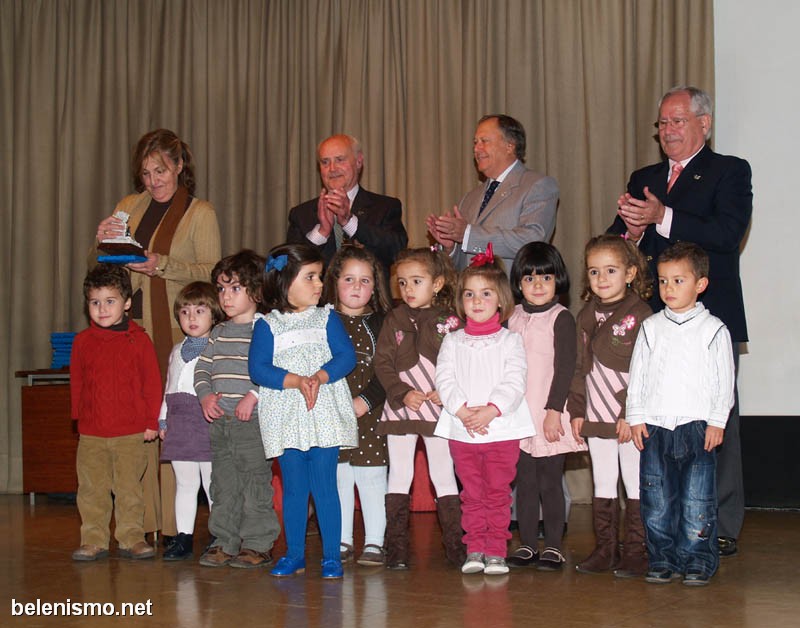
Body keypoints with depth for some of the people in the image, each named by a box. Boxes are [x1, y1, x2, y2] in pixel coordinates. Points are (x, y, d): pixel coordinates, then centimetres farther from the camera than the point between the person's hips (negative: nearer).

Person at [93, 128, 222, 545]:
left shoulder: (200, 213, 5)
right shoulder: (129, 207, 17)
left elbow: (212, 271, -6)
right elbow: (97, 268, 18)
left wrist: (162, 265, -18)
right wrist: (102, 243, -3)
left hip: (178, 331, -4)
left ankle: (176, 526, -3)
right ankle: (140, 525, 4)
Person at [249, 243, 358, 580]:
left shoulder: (327, 318, 8)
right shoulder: (267, 325, 3)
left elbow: (346, 356, -2)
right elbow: (259, 368, -7)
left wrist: (318, 378, -18)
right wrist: (297, 381, -18)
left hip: (325, 416, 0)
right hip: (286, 418, 0)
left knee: (324, 486, -1)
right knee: (293, 488, 6)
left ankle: (331, 556, 6)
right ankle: (294, 554, 17)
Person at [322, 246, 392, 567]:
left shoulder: (381, 323, 2)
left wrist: (363, 402, -14)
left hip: (370, 412, -1)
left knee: (372, 477, 1)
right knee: (337, 478, 7)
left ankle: (374, 543, 9)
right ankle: (342, 542, 16)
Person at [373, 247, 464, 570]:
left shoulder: (450, 321, 0)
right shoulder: (394, 320, 4)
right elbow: (382, 363, -1)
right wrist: (403, 394, -14)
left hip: (438, 409, -1)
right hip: (400, 410, 1)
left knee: (444, 476, 4)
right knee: (399, 476, 5)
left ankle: (455, 544, 9)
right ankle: (396, 547, 9)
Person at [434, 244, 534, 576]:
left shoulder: (510, 340, 4)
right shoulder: (453, 341, 9)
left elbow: (515, 382, -6)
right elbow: (445, 380, -1)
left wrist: (491, 410, -20)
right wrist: (462, 411, -16)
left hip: (502, 429, -2)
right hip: (462, 431, 2)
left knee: (498, 492, 2)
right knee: (472, 494, 7)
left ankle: (496, 551, 9)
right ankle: (474, 550, 14)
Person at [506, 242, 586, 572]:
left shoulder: (561, 318, -5)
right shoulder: (514, 318, 12)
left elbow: (564, 368, -10)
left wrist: (554, 411, -15)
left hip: (549, 415, -5)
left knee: (550, 482, -1)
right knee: (524, 482, 7)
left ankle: (553, 546, 7)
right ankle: (527, 545, 15)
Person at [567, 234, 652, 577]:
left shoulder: (639, 314, -8)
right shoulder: (586, 316, 10)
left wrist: (632, 413, -16)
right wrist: (576, 410, 7)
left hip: (631, 419, -6)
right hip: (596, 419, 6)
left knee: (636, 486, 2)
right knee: (602, 486, 12)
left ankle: (636, 551, 9)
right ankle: (605, 550, 20)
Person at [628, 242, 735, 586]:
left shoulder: (713, 329, 2)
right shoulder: (650, 328, 9)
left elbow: (724, 379, 2)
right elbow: (637, 374, 11)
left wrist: (717, 421, -4)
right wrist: (636, 417, 5)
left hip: (698, 426, -3)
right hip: (655, 427, 3)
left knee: (697, 500, -1)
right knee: (657, 499, 5)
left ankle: (698, 561, 10)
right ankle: (663, 560, 15)